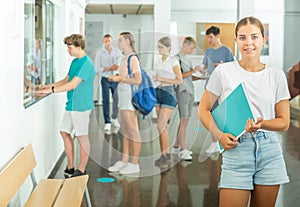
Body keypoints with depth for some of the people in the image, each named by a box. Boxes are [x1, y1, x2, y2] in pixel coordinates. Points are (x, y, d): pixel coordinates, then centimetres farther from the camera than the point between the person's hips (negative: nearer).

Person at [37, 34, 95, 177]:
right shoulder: (75, 62, 14)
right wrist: (48, 86, 6)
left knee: (82, 136, 0)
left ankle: (81, 170, 11)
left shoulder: (86, 63, -16)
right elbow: (66, 80, 20)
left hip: (81, 106, -9)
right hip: (71, 105, 9)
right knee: (65, 132, 11)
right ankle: (70, 168, 20)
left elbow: (73, 84, -21)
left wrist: (51, 90, -21)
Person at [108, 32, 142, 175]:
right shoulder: (125, 59, 16)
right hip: (123, 98, 10)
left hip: (130, 97, -10)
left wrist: (120, 78, -17)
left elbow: (137, 80, -19)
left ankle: (135, 164, 1)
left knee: (133, 131, -4)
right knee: (125, 131, 13)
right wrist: (115, 78, 11)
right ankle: (124, 161, 20)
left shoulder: (133, 59, -13)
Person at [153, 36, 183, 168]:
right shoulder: (158, 62, 14)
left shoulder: (173, 61, -5)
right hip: (158, 92, 7)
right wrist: (154, 80, -1)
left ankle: (164, 156, -8)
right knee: (162, 126, 9)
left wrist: (162, 79, -15)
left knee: (161, 126, -13)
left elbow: (180, 80, -9)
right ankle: (165, 154, 17)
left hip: (168, 93, -7)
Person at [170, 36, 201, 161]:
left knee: (185, 120, 10)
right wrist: (193, 71, -16)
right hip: (182, 91, -9)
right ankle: (182, 150, -9)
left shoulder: (188, 58, 18)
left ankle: (176, 146, 18)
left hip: (190, 91, 9)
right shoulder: (177, 58, -8)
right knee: (184, 120, -10)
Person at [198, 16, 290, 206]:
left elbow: (284, 122, 7)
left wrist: (262, 124, -14)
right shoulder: (223, 72, -1)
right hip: (236, 150, -2)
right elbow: (203, 110, 5)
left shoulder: (276, 75, 4)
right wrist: (219, 135, -11)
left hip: (269, 150, 2)